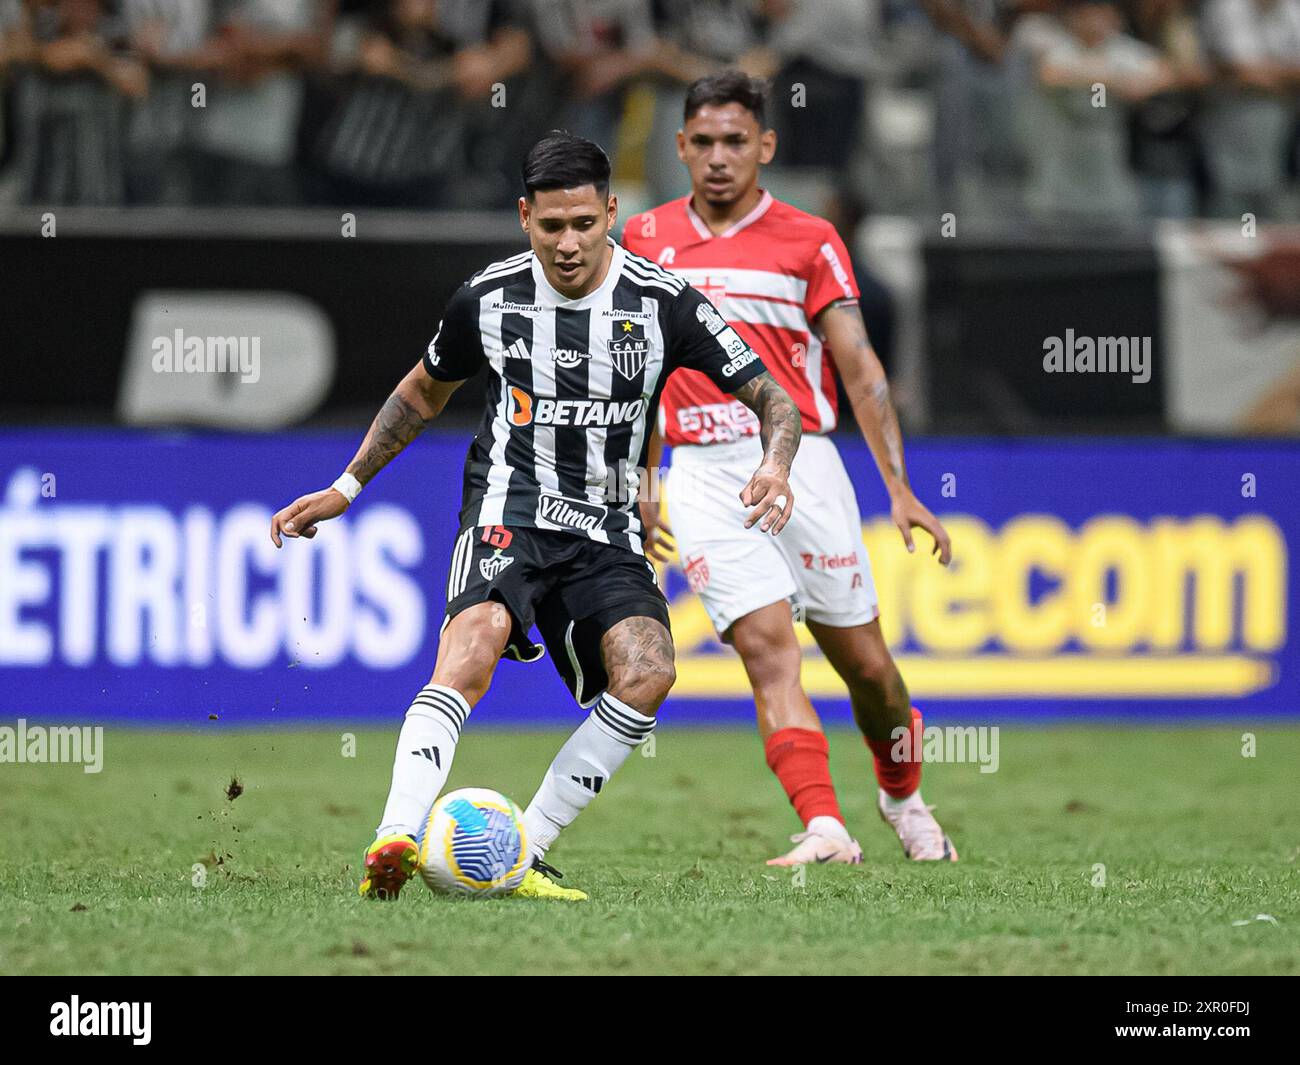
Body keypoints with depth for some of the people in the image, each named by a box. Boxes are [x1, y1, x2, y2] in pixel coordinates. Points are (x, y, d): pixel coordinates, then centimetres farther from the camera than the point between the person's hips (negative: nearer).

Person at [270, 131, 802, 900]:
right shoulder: (489, 299, 1)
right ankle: (396, 840, -46)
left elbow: (772, 397, -1)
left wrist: (776, 466, -23)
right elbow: (424, 394, 20)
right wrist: (346, 486, 17)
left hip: (608, 532, 1)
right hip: (510, 511, -1)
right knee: (475, 639, -32)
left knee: (647, 672, -25)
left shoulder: (663, 303, -4)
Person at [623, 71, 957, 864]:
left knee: (862, 656, 6)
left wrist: (899, 487, -12)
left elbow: (860, 367, -4)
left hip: (800, 462, -1)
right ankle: (824, 827, -24)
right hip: (704, 474, 1)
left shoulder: (809, 241, 0)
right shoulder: (646, 240, 9)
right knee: (768, 644, -17)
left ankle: (904, 797, 33)